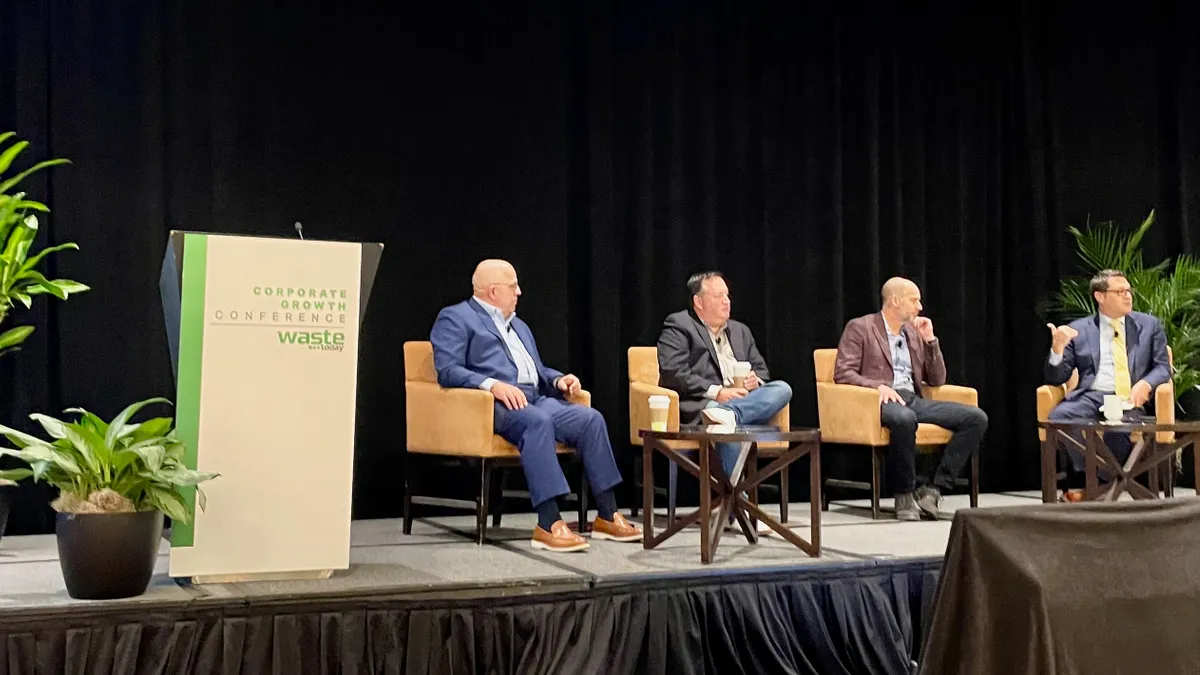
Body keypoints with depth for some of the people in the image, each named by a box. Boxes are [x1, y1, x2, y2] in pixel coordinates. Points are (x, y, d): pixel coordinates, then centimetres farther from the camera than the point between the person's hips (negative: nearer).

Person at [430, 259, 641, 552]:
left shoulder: (518, 325, 32)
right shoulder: (455, 318, 6)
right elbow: (447, 370, -9)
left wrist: (558, 379, 9)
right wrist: (492, 384, -24)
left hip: (535, 399, 8)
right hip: (494, 404, -7)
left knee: (591, 418, -17)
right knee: (537, 421, -38)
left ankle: (608, 516, -16)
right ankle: (549, 525, -41)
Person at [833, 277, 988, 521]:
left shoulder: (914, 332, 21)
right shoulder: (860, 327, 4)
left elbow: (937, 380, 20)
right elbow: (842, 373, -6)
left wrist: (930, 340, 8)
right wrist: (878, 386, -22)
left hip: (913, 399, 6)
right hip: (881, 400, -6)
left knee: (976, 417, -15)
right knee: (904, 418, -42)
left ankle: (933, 488, -16)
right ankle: (904, 494, -21)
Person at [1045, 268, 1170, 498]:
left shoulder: (1149, 325, 16)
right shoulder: (1078, 329, 13)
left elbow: (1162, 367, 11)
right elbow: (1056, 378, 10)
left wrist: (1145, 384, -13)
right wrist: (1057, 348, -11)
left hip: (1129, 400, -1)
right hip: (1090, 398, 1)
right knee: (1059, 416, -33)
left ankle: (1082, 481, -17)